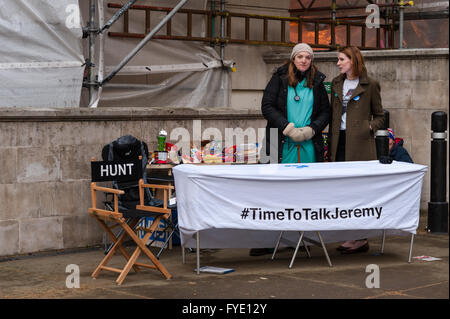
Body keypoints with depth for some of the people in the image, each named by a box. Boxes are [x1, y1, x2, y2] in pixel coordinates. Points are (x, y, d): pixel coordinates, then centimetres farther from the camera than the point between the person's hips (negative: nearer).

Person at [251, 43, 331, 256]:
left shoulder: (317, 82, 12)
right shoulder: (280, 79, 3)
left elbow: (325, 111, 13)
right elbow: (267, 106, -3)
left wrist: (312, 129, -5)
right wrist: (288, 128, -12)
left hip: (309, 144, 3)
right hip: (283, 144, -3)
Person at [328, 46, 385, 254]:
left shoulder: (369, 85, 0)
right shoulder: (336, 84, 15)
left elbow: (379, 116, 7)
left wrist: (370, 128, -13)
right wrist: (330, 145, 15)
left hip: (359, 144, -5)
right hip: (340, 142, 5)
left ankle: (361, 239, -2)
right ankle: (353, 236, 11)